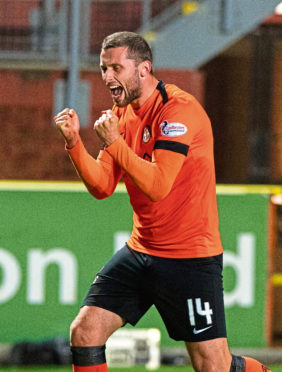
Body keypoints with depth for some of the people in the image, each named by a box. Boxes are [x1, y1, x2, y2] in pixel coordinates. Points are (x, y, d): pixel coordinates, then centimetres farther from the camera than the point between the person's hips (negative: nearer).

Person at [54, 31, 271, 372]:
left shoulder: (178, 109, -17)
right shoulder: (122, 114, 9)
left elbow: (158, 186, -25)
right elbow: (102, 187, 5)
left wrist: (114, 141, -20)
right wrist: (74, 142, -9)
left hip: (190, 257, -7)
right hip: (140, 252, 7)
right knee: (84, 331, -6)